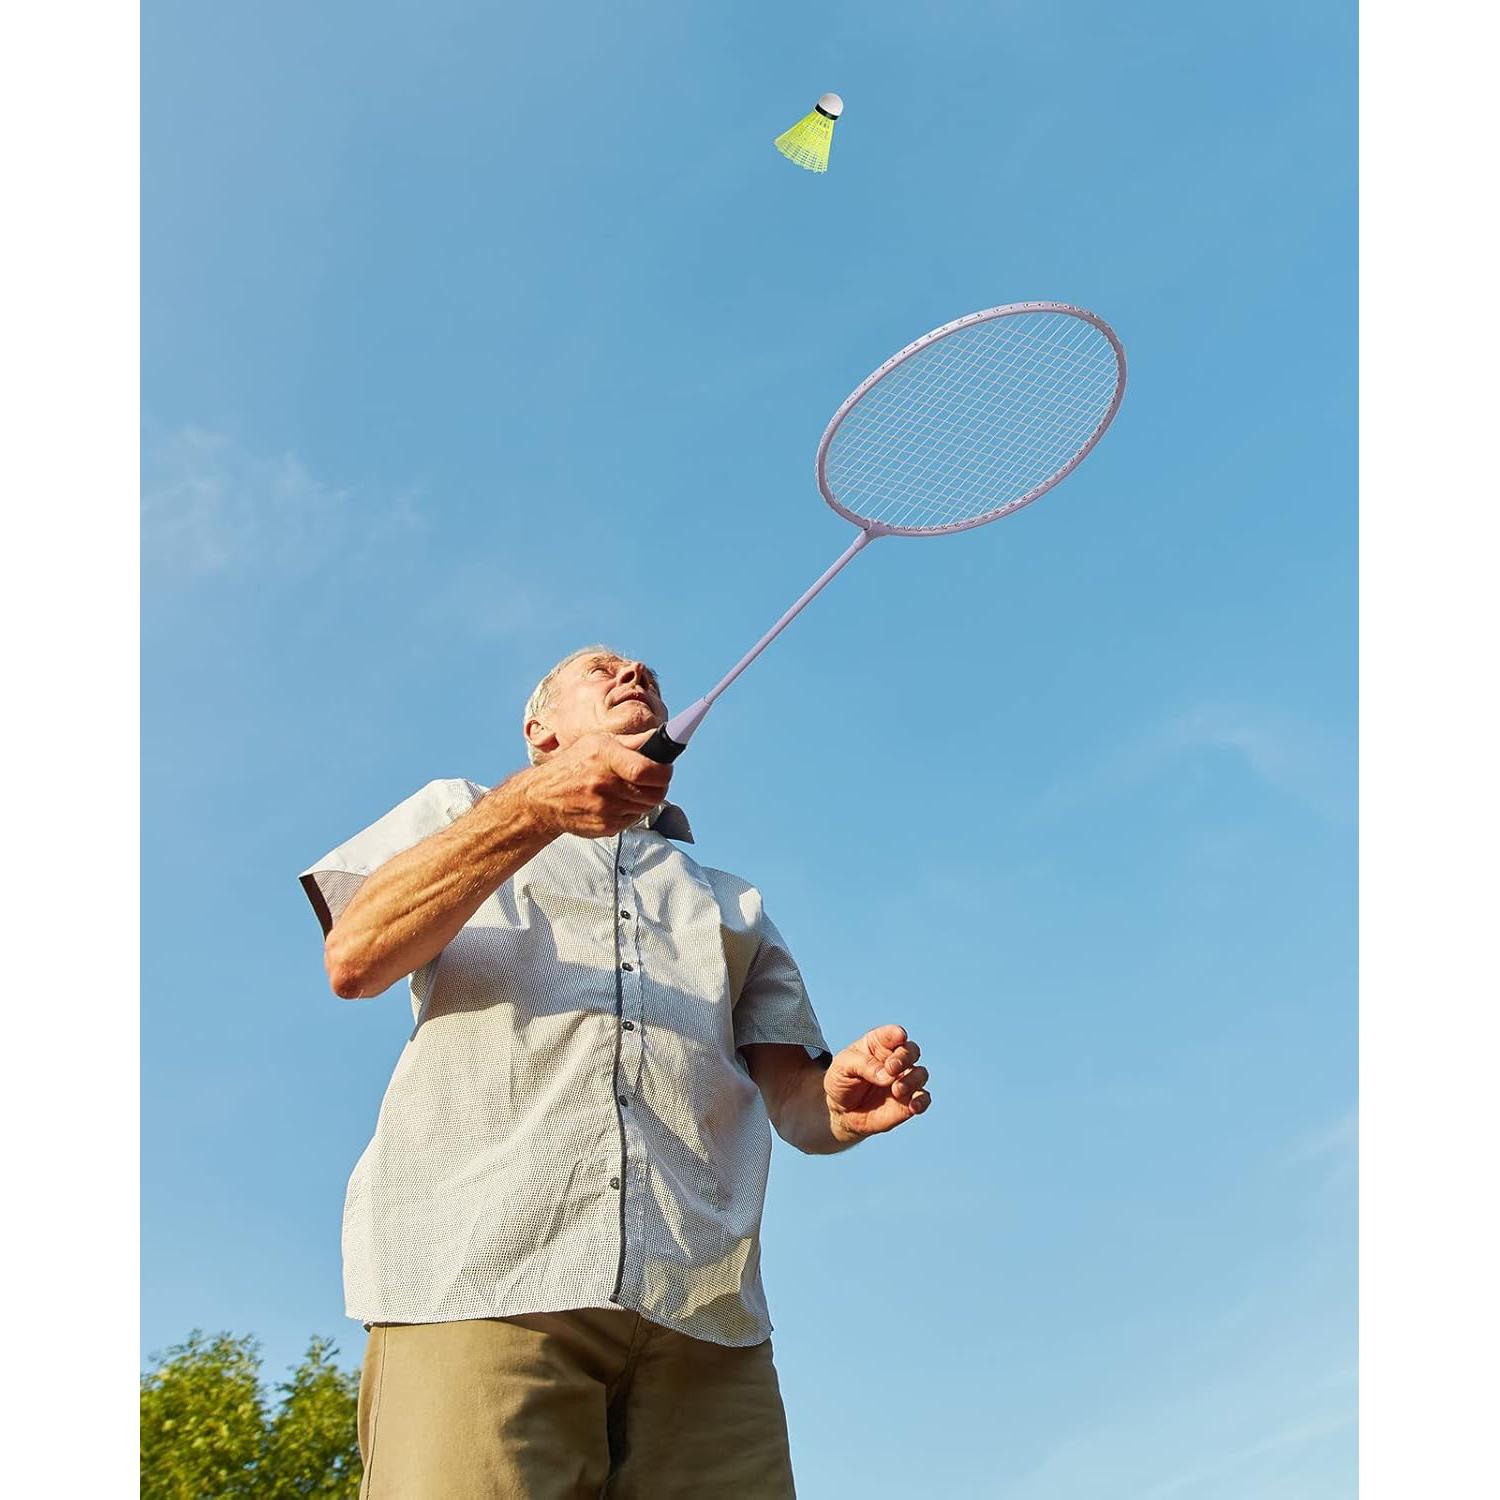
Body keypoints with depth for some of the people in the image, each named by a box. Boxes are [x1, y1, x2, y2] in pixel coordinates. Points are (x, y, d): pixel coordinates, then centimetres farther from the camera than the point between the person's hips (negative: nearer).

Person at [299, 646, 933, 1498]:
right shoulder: (457, 811, 25)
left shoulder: (734, 905, 32)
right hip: (478, 1277, -2)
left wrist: (844, 1104, -6)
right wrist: (537, 807, -8)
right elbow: (355, 959, 4)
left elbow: (795, 1100, 20)